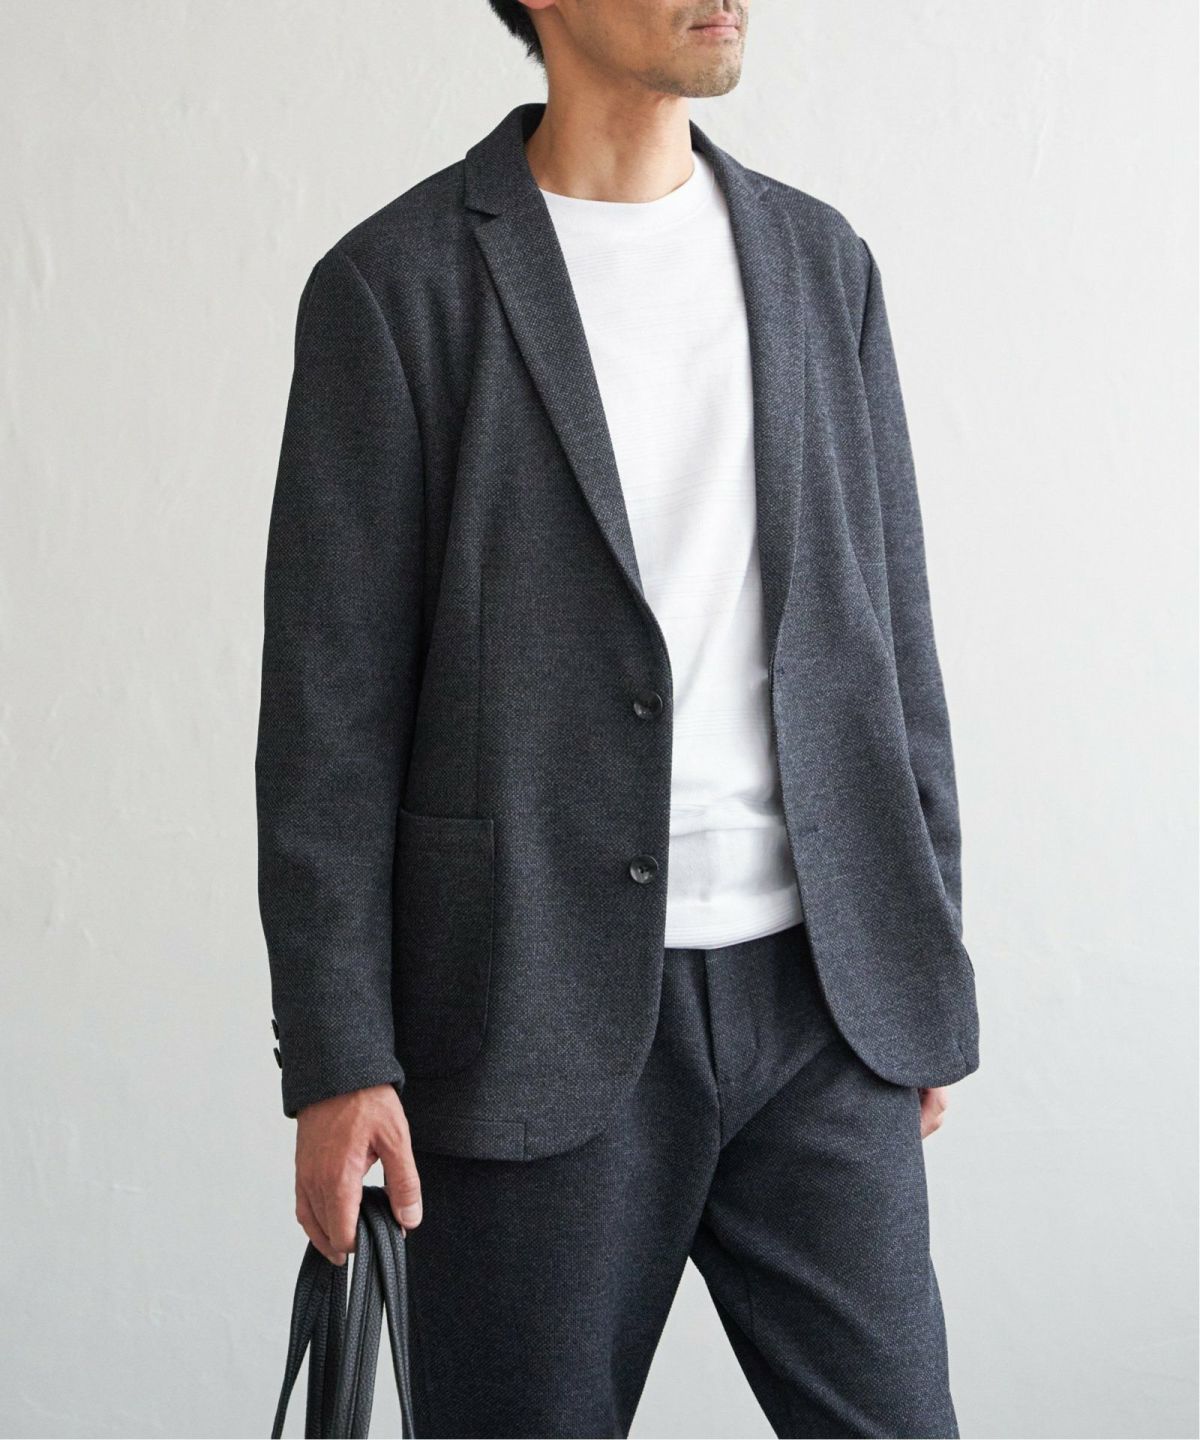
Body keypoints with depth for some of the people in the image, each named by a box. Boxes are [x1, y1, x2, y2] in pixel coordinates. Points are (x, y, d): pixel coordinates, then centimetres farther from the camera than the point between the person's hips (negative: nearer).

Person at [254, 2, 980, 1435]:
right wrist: (335, 1059, -10)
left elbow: (889, 623, 13)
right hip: (543, 1015, -4)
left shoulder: (818, 259, 10)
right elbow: (330, 700, -6)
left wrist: (927, 969, 11)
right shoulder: (395, 284, -4)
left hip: (818, 998, 4)